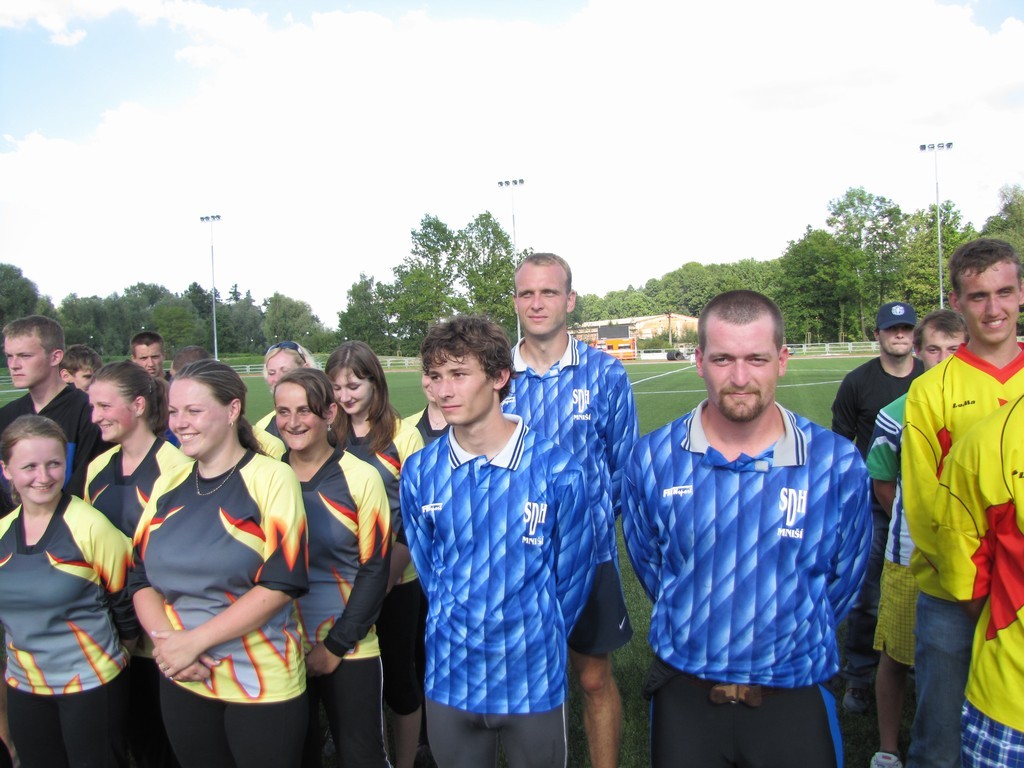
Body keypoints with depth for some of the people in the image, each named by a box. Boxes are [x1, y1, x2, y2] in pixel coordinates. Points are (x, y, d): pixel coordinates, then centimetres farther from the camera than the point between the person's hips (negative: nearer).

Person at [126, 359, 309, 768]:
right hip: (181, 682, 5)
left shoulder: (272, 478, -11)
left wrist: (195, 640, -17)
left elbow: (281, 582, -17)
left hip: (263, 684, -5)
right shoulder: (168, 484, 6)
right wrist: (165, 640, -10)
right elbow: (141, 578, 7)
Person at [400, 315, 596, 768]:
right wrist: (458, 632, 10)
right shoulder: (418, 472, -6)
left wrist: (539, 642, 6)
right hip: (448, 682, 2)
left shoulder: (556, 470, -14)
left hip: (533, 683, -2)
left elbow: (573, 571, -3)